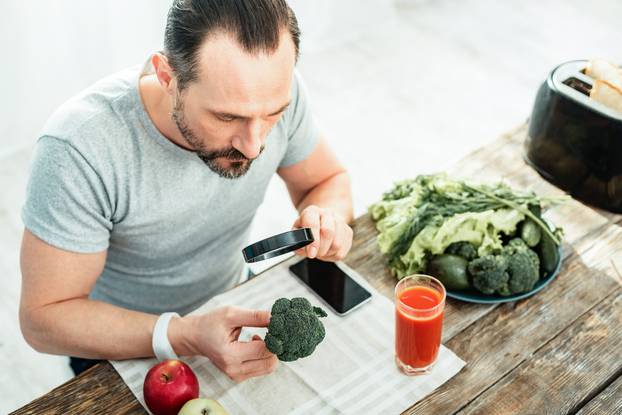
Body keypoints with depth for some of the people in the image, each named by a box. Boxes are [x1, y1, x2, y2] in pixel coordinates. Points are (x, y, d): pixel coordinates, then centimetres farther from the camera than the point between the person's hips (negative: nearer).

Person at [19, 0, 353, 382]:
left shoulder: (275, 91, -22)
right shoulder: (78, 147, -34)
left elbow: (328, 180, -3)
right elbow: (43, 317, -26)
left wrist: (327, 216, -26)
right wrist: (186, 336, -40)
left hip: (229, 302, 3)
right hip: (121, 344, -2)